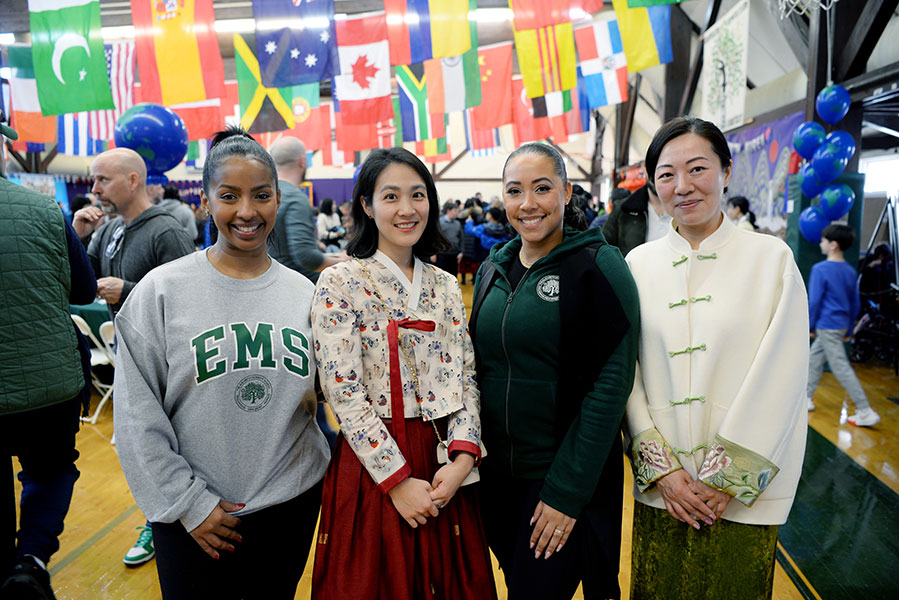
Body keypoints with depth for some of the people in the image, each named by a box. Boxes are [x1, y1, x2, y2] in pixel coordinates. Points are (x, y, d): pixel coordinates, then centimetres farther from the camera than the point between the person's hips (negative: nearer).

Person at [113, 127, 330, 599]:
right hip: (195, 517, -2)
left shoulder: (304, 294, -1)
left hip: (293, 502, 3)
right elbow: (137, 416, -8)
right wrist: (187, 502, -9)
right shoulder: (162, 291, -9)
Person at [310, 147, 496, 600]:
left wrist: (462, 457, -9)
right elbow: (343, 392, -13)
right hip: (374, 463, -4)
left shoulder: (445, 286, 7)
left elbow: (467, 376, 5)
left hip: (444, 464, 5)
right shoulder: (340, 283, -8)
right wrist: (398, 480, -14)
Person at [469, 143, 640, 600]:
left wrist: (566, 491, -18)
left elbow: (611, 382, -17)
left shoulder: (598, 266, -13)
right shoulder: (493, 270, 4)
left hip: (567, 478, -5)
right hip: (495, 473, 6)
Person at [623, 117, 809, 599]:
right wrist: (660, 468, -7)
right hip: (660, 488, 2)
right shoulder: (639, 263, 1)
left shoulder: (772, 258, -4)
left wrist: (728, 476, -10)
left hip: (743, 492, -1)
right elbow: (626, 371, -1)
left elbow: (780, 379, -8)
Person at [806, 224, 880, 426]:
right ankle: (806, 397, 27)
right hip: (841, 325, 9)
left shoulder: (820, 269, -15)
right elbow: (856, 304, 13)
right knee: (814, 358, 19)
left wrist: (810, 326, -5)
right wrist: (848, 330, 20)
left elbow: (814, 300, -16)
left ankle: (866, 412, -5)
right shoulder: (850, 271, 9)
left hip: (826, 325, -8)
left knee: (841, 368, -6)